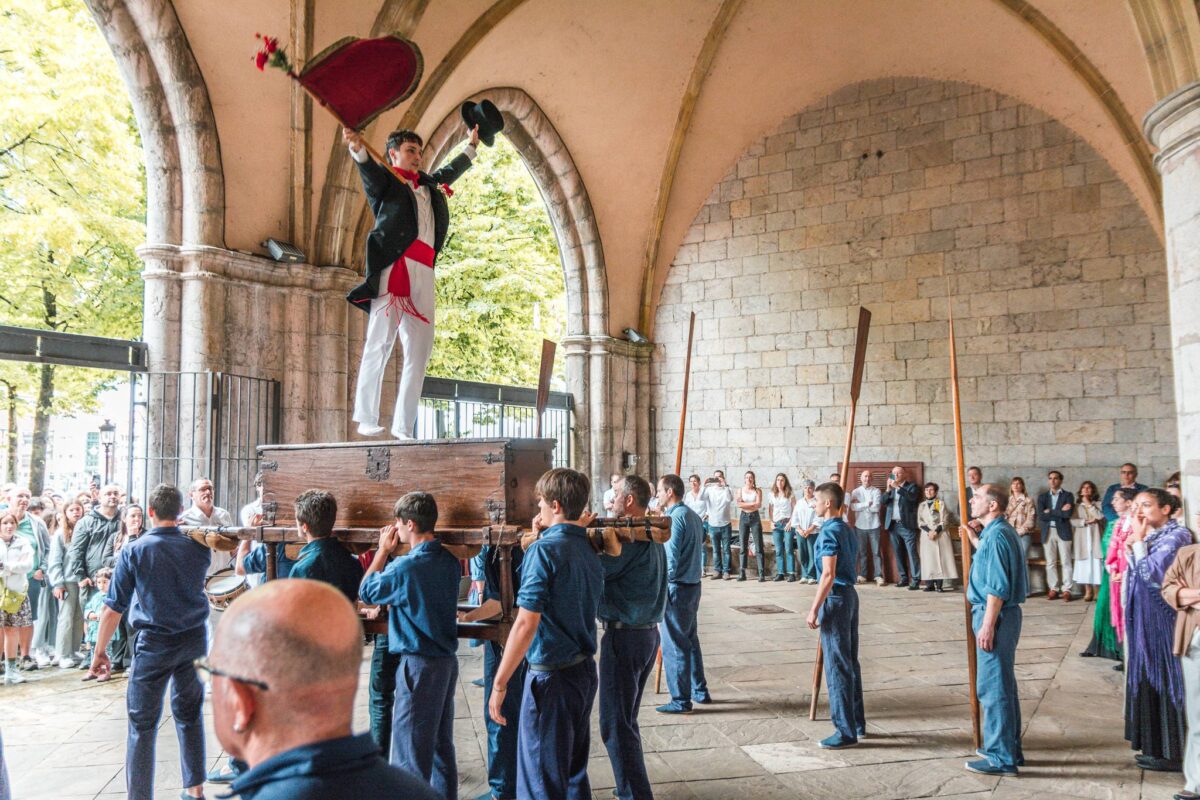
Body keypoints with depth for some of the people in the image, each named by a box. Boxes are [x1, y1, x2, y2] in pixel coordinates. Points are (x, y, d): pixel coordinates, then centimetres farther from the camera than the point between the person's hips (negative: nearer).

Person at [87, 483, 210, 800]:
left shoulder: (133, 551, -10)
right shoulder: (198, 547, -1)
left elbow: (113, 608, -9)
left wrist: (100, 651, 1)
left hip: (154, 643, -4)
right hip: (195, 640, 4)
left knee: (143, 725, 6)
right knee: (190, 714, 19)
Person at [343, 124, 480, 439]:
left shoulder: (428, 184, 31)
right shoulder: (385, 179, 11)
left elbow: (450, 172, 49)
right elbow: (368, 168, -10)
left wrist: (471, 146, 61)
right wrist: (357, 148, -32)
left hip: (423, 272, 7)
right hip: (395, 266, -6)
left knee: (420, 350, -1)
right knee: (381, 341, -13)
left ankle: (403, 426, 0)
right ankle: (366, 419, -14)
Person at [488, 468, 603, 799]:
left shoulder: (544, 549, -18)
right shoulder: (588, 549, 6)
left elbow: (526, 623, -22)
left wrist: (499, 684, -17)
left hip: (552, 675, -8)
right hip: (585, 669, 8)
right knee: (574, 771, 21)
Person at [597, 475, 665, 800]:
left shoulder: (629, 538, -18)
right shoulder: (653, 537, 12)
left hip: (624, 636, -10)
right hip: (647, 632, 10)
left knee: (615, 723, -1)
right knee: (626, 718, 20)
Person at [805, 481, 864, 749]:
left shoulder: (829, 532, -16)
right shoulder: (849, 530, 12)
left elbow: (828, 575, -21)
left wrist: (814, 609, -19)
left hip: (835, 598, -10)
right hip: (850, 595, 10)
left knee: (837, 666, -4)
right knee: (851, 662, 16)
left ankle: (846, 731, 1)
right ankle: (857, 722, 25)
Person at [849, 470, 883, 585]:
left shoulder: (876, 491, 1)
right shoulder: (855, 492, 6)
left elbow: (876, 507, -12)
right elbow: (853, 507, -9)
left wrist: (860, 504, -7)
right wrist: (867, 504, -11)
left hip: (874, 526, -2)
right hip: (860, 526, 2)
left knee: (876, 552, -1)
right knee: (862, 552, 7)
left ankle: (878, 576, 1)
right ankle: (862, 575, 12)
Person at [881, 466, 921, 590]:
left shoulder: (912, 486, 3)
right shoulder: (890, 488, 16)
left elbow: (912, 497, -17)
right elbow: (882, 501, 4)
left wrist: (898, 487, -19)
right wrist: (888, 489, -10)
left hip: (907, 525, -5)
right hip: (893, 525, 5)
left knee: (912, 552, -9)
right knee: (899, 553, 7)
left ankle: (915, 580, -10)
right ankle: (904, 578, 13)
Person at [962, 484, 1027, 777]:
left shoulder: (996, 535, -19)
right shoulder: (998, 531, 12)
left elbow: (997, 588, -22)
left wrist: (987, 626, -21)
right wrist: (976, 541, 26)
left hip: (996, 616, -11)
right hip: (1001, 615, 11)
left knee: (993, 687, -4)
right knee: (1003, 684, 18)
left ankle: (1001, 758, 4)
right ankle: (1009, 749, 29)